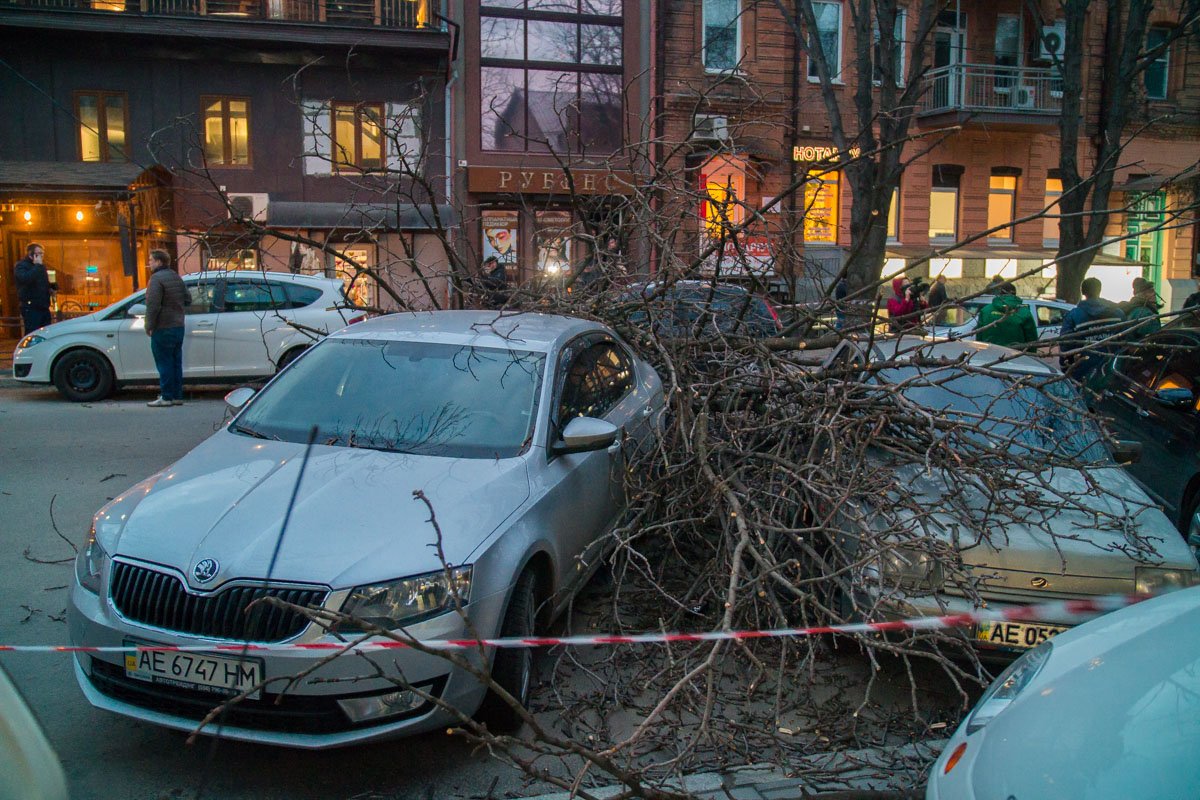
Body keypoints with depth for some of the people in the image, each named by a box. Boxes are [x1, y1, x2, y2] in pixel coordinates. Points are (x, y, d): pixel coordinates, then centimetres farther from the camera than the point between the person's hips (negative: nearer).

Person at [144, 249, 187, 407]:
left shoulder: (157, 278, -14)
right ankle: (177, 396, 14)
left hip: (163, 329, -8)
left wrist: (149, 326, -15)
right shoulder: (176, 277, 13)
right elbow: (186, 300, 19)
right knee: (176, 363, 11)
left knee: (164, 364, -4)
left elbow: (153, 305, -20)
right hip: (178, 327, 8)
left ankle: (166, 397, -2)